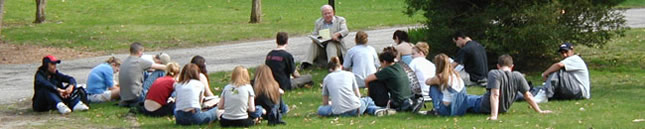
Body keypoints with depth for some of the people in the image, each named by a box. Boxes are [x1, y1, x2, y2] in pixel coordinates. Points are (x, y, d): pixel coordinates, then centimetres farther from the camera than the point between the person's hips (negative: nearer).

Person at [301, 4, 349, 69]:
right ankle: (306, 63, -37)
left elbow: (345, 31, -9)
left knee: (331, 44, -35)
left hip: (335, 45, -3)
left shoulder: (340, 20, 6)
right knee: (314, 44, -25)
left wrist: (337, 34, -32)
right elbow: (314, 34, 14)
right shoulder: (318, 22, 17)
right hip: (321, 46, 3)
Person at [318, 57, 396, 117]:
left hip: (339, 112, -3)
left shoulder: (326, 79, 14)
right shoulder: (349, 74, 15)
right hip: (355, 109, 3)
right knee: (368, 100, 33)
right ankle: (376, 110, -1)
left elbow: (325, 103, 18)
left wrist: (331, 103, 38)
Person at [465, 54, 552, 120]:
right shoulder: (518, 76, -7)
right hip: (503, 109, 6)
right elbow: (528, 96, -6)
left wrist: (494, 116, -37)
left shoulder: (494, 74, -21)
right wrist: (539, 111, 2)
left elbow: (495, 94, -31)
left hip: (485, 108, -6)